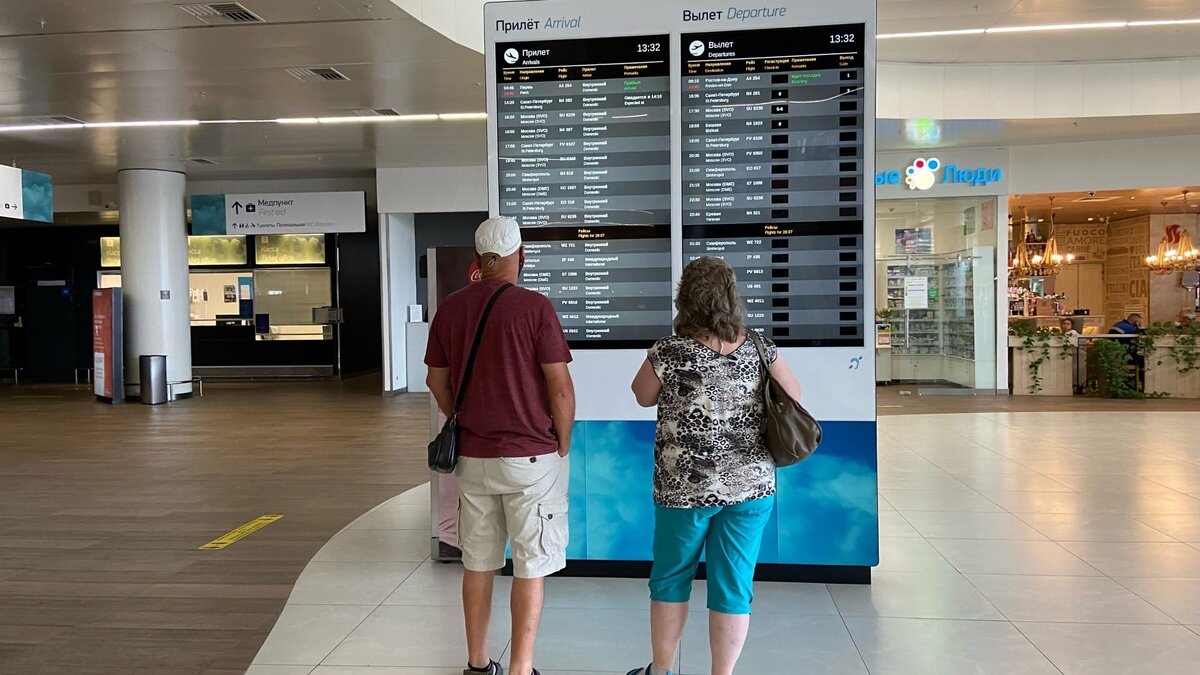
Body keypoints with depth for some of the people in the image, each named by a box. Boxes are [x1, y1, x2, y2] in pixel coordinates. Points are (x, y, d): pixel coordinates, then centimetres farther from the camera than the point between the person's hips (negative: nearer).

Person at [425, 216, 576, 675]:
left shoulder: (449, 309, 1)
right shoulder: (534, 307, -13)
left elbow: (437, 382, 9)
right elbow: (560, 386, -12)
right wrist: (563, 447, 0)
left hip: (472, 456, 5)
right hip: (530, 456, -5)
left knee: (477, 562, 15)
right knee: (530, 567, 5)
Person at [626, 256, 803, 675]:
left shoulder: (669, 353, -13)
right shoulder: (759, 349, -5)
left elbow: (643, 397, 4)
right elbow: (793, 397, 9)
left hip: (685, 487, -1)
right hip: (750, 484, 2)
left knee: (670, 578, 17)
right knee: (733, 585, 10)